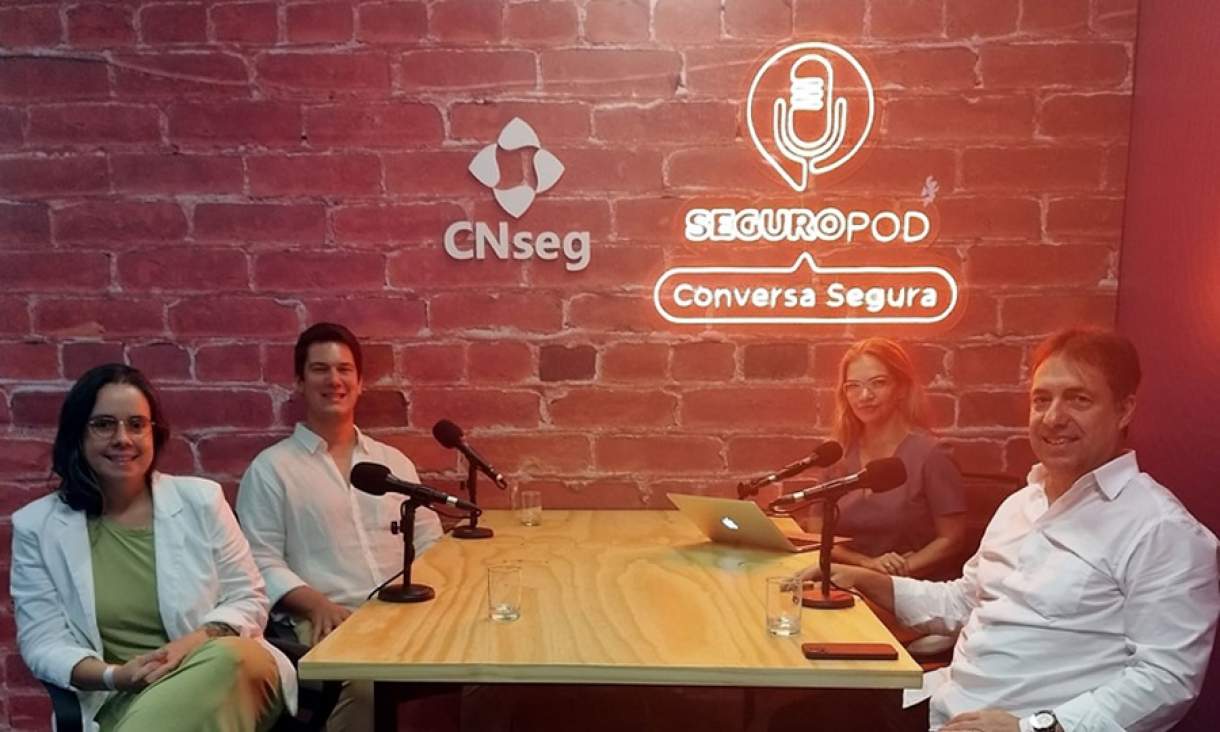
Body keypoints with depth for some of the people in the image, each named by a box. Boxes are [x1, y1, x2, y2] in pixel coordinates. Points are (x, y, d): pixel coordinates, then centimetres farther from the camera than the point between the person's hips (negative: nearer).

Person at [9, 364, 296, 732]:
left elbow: (249, 600, 6)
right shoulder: (37, 525, 6)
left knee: (230, 656, -36)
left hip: (227, 674, 2)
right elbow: (42, 642, 2)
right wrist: (114, 676, -18)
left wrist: (196, 642, -15)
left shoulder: (200, 499, 5)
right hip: (118, 701, -1)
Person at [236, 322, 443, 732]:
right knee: (370, 688, -35)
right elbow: (261, 562, -1)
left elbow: (428, 543, 15)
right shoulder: (271, 469, 6)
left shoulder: (394, 461, 18)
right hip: (328, 624, -4)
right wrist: (318, 605, -17)